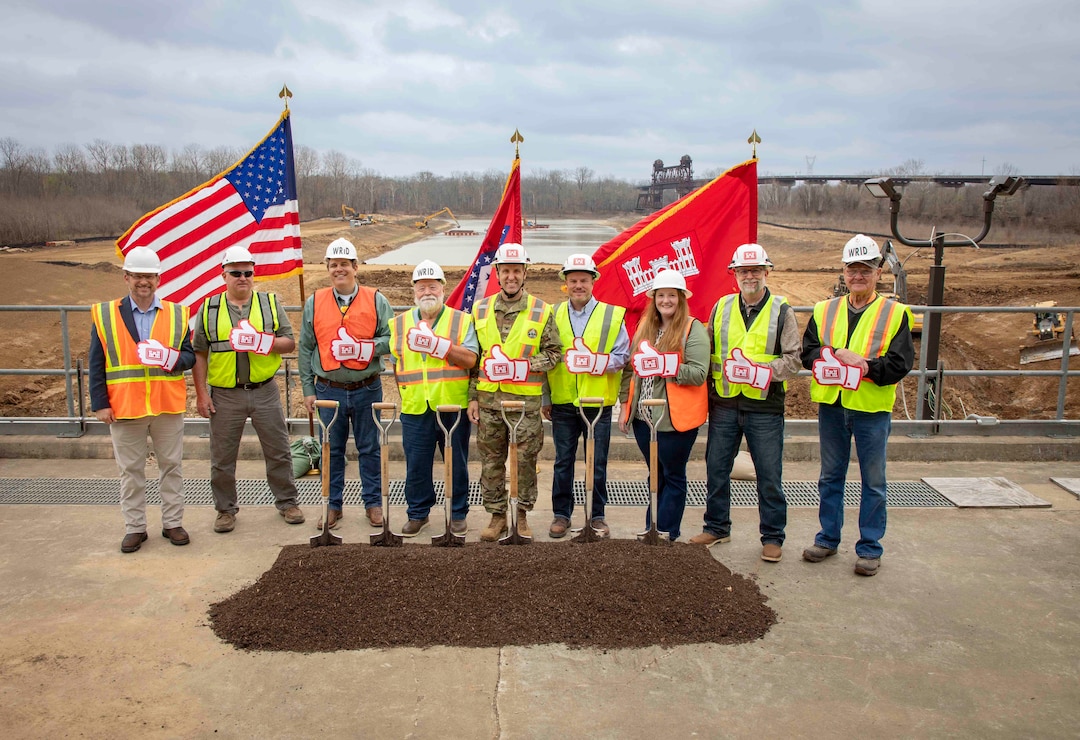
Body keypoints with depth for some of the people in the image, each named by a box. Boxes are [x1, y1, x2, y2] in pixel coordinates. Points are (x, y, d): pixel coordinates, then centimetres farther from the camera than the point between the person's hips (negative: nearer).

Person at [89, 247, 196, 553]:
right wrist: (100, 404, -4)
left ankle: (172, 523, 21)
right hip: (124, 409, -1)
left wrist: (174, 358, -18)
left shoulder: (176, 313, 6)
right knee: (130, 471, 8)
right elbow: (96, 364, 2)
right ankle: (134, 527, 21)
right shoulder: (105, 314, 2)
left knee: (172, 467, 9)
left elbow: (189, 355, 5)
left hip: (168, 406, 1)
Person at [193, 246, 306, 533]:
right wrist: (201, 394, -2)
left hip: (265, 391, 0)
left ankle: (287, 502, 23)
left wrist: (265, 342, -17)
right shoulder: (209, 308, 5)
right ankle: (226, 509, 24)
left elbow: (290, 342, 3)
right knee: (222, 458, 8)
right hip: (224, 395, 0)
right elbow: (199, 354, 5)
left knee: (278, 452, 7)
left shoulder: (270, 303, 6)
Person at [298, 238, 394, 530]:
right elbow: (305, 349, 6)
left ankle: (373, 503, 21)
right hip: (329, 391, 1)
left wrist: (364, 348, -19)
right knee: (332, 450, 9)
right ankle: (333, 505, 21)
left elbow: (391, 338, -2)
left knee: (370, 448, 8)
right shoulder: (314, 303, 5)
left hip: (367, 389, -1)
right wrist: (308, 389, 3)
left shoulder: (376, 300, 1)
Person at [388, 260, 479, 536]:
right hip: (415, 409, 2)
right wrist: (405, 390, 4)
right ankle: (418, 513, 23)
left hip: (454, 407, -2)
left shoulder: (461, 320, 4)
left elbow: (471, 359, -9)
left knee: (457, 464, 7)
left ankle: (457, 513, 22)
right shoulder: (399, 323, 11)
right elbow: (395, 364, 16)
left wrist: (438, 344, -18)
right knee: (416, 465, 7)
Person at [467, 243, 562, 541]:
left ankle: (522, 514, 21)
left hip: (526, 400, -2)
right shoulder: (480, 310, 7)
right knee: (491, 460, 8)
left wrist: (526, 366, -15)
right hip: (488, 399, 2)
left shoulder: (541, 311, 1)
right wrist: (472, 397, 6)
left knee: (525, 459, 4)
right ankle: (497, 515, 21)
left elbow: (553, 352, 2)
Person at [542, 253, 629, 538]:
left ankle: (597, 515, 19)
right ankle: (561, 514, 20)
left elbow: (621, 357, 1)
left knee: (598, 463, 6)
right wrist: (544, 398, 7)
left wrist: (597, 362, -18)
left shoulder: (612, 315, 2)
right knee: (563, 462, 9)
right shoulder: (553, 315, 7)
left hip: (598, 402, -1)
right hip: (562, 403, 1)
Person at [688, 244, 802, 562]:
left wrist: (763, 371, -21)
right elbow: (707, 352, 14)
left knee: (769, 475, 3)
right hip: (724, 405, 3)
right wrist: (708, 393, 5)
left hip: (764, 407, -3)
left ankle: (772, 537, 17)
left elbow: (794, 359, -3)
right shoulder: (721, 308, 9)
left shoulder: (782, 312, 1)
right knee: (716, 469, 11)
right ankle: (716, 527, 27)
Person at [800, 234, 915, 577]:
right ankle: (828, 538, 27)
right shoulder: (825, 310, 8)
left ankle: (870, 548, 19)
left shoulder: (895, 313, -1)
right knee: (830, 477, 14)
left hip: (873, 409, -3)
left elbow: (900, 364, -10)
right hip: (831, 406, 3)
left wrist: (865, 367, -22)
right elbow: (809, 352, -1)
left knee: (873, 482, 7)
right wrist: (841, 355, -17)